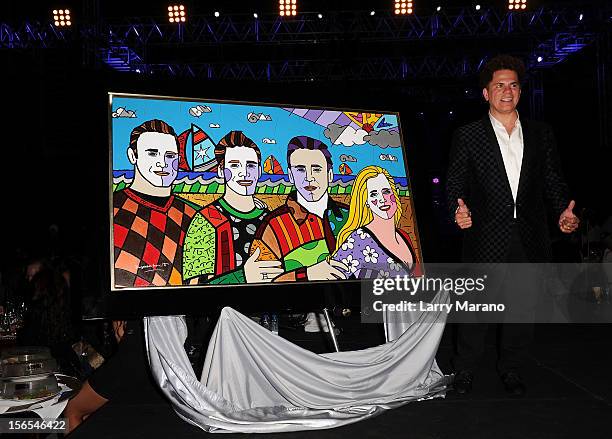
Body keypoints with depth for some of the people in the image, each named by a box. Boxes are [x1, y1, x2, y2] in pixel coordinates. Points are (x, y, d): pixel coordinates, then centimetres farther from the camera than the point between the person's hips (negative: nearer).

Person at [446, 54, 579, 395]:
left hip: (530, 240, 3)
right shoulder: (468, 136, 1)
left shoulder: (542, 134, 10)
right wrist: (458, 210, -20)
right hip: (486, 239, -3)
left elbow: (553, 181, 10)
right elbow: (456, 183, -1)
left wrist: (563, 211, -7)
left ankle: (511, 367, 33)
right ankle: (466, 368, 25)